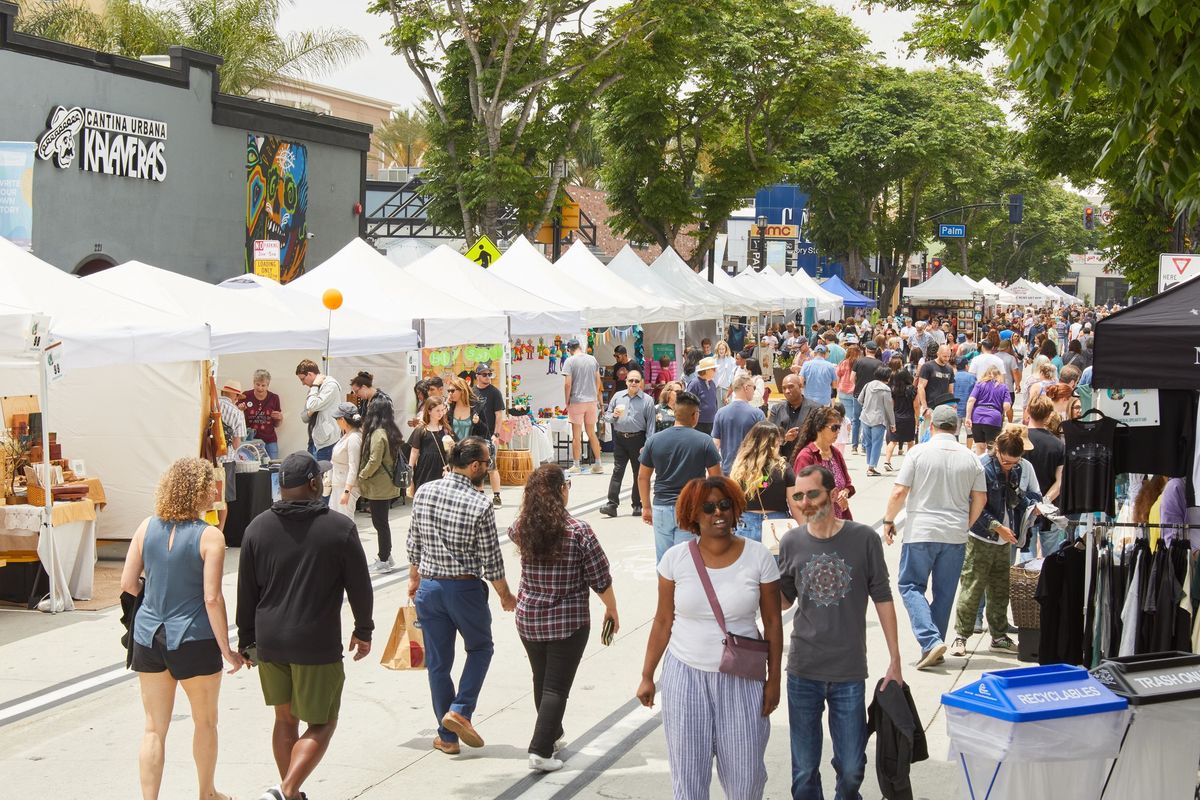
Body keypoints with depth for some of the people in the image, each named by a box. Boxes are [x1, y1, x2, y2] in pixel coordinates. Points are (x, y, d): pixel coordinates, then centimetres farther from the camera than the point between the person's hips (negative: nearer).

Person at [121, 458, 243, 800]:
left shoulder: (147, 527, -1)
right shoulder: (209, 536, -14)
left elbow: (128, 584, 2)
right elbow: (212, 598, -16)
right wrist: (226, 649, -8)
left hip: (148, 636, 4)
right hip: (193, 638, -3)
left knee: (154, 728, 9)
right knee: (205, 721, 19)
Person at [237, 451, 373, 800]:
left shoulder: (258, 527, 2)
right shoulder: (339, 528, -8)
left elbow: (246, 592, 7)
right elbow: (360, 586, -2)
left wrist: (246, 640, 17)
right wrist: (363, 631, 13)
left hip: (269, 641, 5)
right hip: (317, 644, -4)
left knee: (286, 719, 18)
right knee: (321, 724, 4)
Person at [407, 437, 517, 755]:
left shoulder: (424, 492, -4)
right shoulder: (480, 505, -17)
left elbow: (414, 543, 7)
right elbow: (491, 560, -10)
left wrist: (414, 578, 22)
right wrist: (505, 595, 5)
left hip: (429, 586, 4)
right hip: (465, 588, -4)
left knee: (438, 661, 11)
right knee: (480, 647, 20)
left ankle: (447, 736, 18)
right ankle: (460, 710, 5)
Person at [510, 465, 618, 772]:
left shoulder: (522, 529, -5)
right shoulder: (579, 531, -17)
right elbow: (600, 578, -10)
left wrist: (532, 496, 23)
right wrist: (612, 610, 6)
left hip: (528, 619, 5)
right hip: (568, 622, -5)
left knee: (541, 680, 22)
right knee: (556, 687, 0)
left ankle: (552, 734, 39)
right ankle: (541, 750, -5)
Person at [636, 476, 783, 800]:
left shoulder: (759, 557, -6)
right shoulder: (675, 558, -5)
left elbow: (773, 622, 0)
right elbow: (663, 622, 2)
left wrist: (774, 679, 1)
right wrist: (647, 676, 4)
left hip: (741, 679, 0)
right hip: (686, 675, 1)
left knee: (745, 771, 6)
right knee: (688, 771, 8)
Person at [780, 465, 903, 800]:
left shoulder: (863, 539, -5)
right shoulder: (792, 542, 0)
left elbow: (882, 598, 1)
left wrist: (895, 660, 1)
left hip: (849, 672, -1)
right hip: (803, 671, 1)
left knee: (851, 769, 5)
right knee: (804, 771, 6)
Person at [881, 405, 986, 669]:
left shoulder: (919, 452, -7)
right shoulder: (969, 458, 3)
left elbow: (899, 492, -9)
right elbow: (980, 498, 7)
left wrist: (888, 520, 5)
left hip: (921, 532, -3)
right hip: (955, 535, 3)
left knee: (911, 585, 5)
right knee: (944, 592, 11)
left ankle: (930, 640, -13)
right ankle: (935, 651, 16)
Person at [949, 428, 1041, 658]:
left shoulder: (1025, 468, 0)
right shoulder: (982, 467, -15)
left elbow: (1034, 495, 13)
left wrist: (1034, 505, -11)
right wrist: (997, 527, -18)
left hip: (1006, 540, 5)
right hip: (980, 538, -5)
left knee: (1000, 590, 14)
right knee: (971, 588, -3)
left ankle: (999, 636, 24)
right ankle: (961, 636, 7)